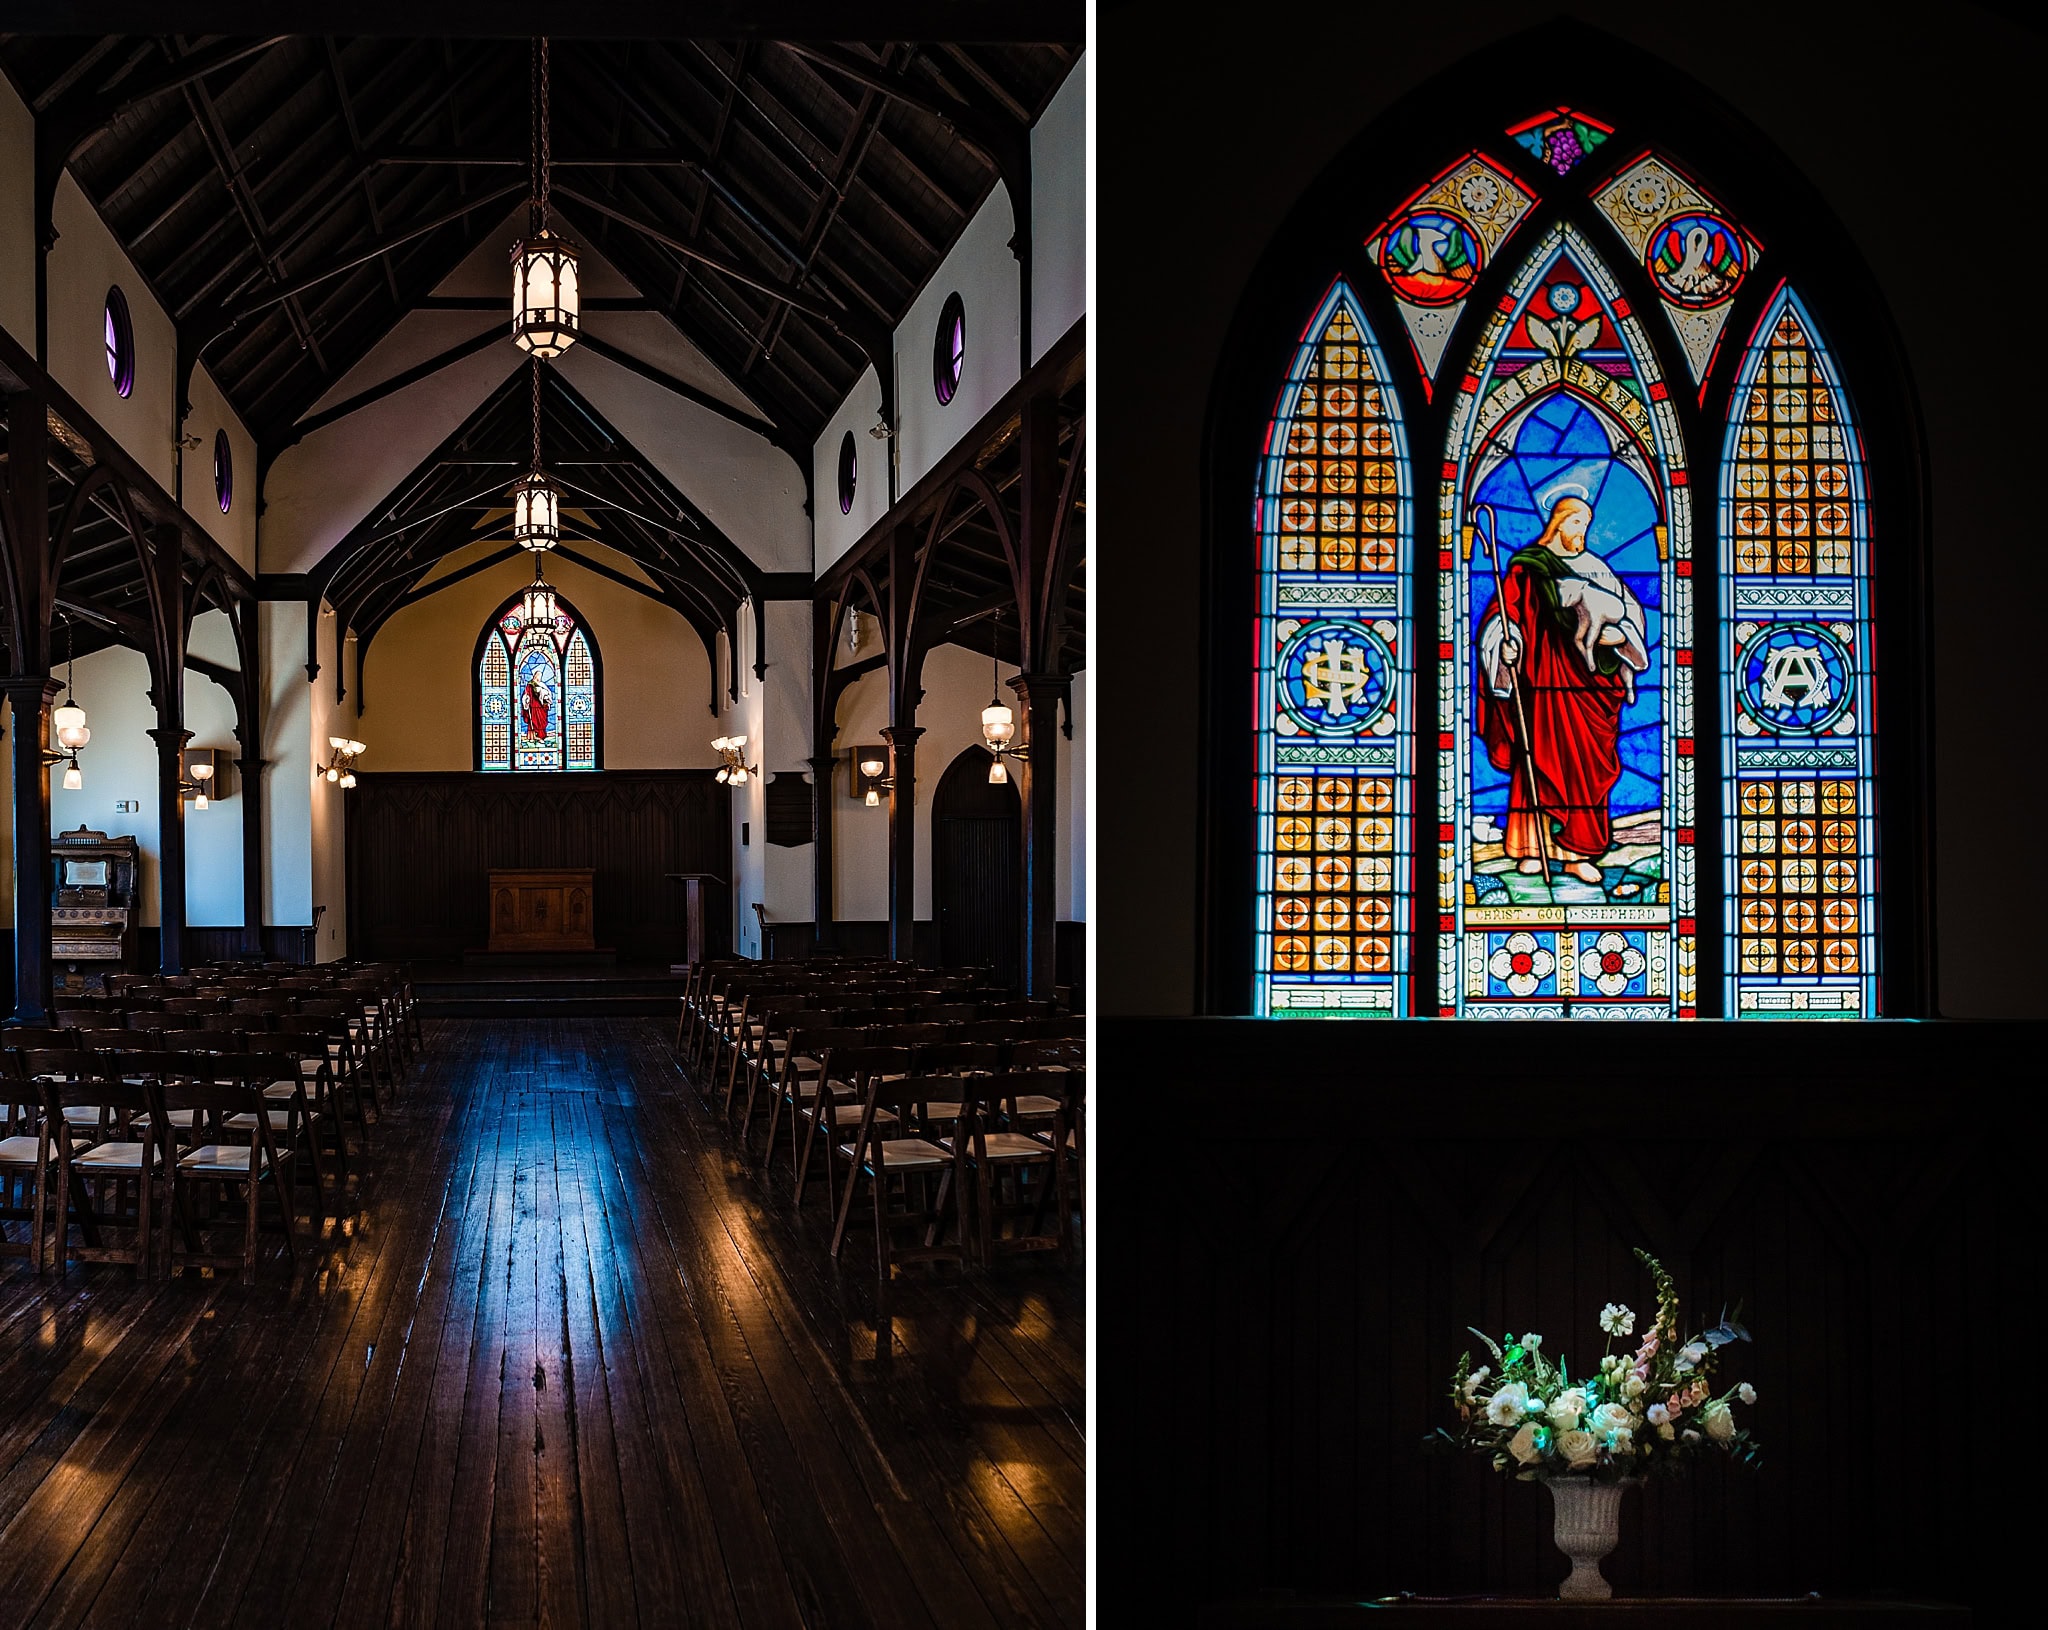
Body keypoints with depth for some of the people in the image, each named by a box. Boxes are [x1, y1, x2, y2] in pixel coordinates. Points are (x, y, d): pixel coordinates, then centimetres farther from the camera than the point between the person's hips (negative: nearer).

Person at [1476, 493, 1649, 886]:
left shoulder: (1595, 568, 14)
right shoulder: (1528, 567, 3)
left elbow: (1626, 610, 13)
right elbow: (1504, 614, -2)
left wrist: (1618, 633, -7)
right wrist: (1507, 646, -20)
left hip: (1590, 682, 4)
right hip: (1544, 678, -4)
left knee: (1589, 766, -1)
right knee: (1540, 758, -4)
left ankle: (1578, 853, 1)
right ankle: (1531, 848, 3)